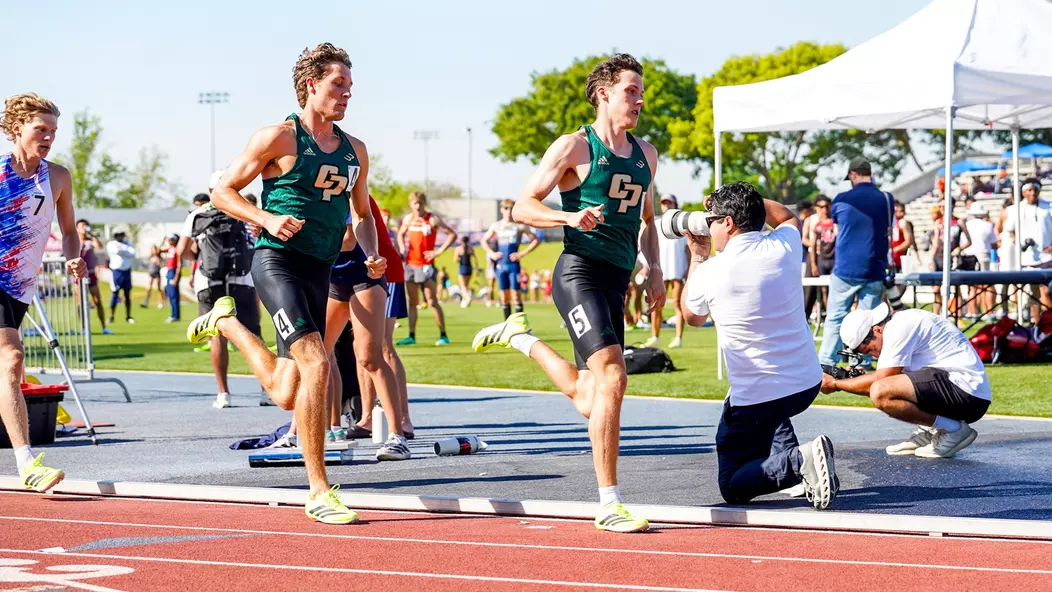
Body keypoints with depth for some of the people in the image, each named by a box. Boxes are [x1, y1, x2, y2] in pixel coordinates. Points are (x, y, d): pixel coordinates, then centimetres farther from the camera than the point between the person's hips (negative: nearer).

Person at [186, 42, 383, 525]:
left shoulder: (355, 151, 13)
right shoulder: (279, 138, -5)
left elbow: (362, 214, 25)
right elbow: (223, 191, -2)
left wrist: (371, 254, 5)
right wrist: (267, 219, -18)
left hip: (319, 271, 7)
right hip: (277, 261, -7)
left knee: (286, 394, 10)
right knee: (316, 365, -22)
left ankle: (226, 322, 37)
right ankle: (319, 492, -17)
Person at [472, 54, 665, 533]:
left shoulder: (645, 155, 17)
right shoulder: (574, 147, -3)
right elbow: (522, 207, -6)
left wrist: (654, 269, 15)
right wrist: (570, 216, -23)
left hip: (617, 282, 8)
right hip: (580, 272, -8)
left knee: (589, 402, 11)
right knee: (611, 377, -22)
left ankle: (520, 337, 35)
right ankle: (609, 505, -19)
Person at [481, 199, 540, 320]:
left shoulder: (520, 226, -1)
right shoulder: (496, 226, 9)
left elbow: (535, 240, 1)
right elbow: (484, 240, 20)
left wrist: (522, 254, -8)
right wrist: (491, 253, 3)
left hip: (514, 264, -4)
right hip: (501, 264, 4)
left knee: (516, 294, -9)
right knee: (504, 295, 6)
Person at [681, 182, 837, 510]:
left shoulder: (710, 272, -12)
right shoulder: (784, 248, -2)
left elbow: (692, 317, 12)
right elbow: (788, 217, 27)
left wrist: (697, 257, 18)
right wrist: (745, 199, 19)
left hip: (757, 400, -6)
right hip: (808, 385, 6)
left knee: (733, 488, 7)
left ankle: (798, 462, -19)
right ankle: (790, 457, 15)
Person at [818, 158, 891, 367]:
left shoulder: (842, 200, -5)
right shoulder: (886, 199, 0)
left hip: (845, 270, -2)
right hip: (874, 271, 2)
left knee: (835, 318, 5)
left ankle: (825, 364, 1)